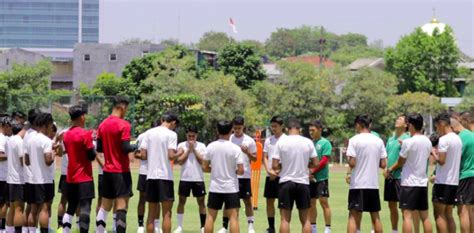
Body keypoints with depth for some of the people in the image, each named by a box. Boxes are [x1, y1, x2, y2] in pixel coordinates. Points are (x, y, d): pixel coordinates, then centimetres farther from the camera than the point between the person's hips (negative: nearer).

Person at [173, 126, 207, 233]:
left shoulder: (201, 146, 1)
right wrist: (188, 149, -12)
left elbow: (203, 161, -9)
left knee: (201, 202, 3)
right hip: (185, 178, 0)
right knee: (182, 201, 3)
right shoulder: (181, 146, 1)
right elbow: (180, 161, -9)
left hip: (198, 179, 0)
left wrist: (194, 149, -12)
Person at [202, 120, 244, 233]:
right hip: (231, 188, -3)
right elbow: (241, 171, -13)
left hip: (215, 187, 3)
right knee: (233, 217, -2)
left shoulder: (210, 147, -2)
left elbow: (204, 168, 2)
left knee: (210, 217, 10)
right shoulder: (235, 148, -10)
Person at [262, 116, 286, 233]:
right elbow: (265, 157, 10)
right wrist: (269, 170, -7)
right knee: (269, 201, 7)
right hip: (270, 175, 5)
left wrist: (276, 172, -14)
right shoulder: (268, 140, 10)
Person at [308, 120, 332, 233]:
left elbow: (324, 161, -13)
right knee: (311, 202, 10)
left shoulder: (325, 143, -6)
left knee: (323, 202, -8)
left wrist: (313, 171, -15)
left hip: (321, 177, -6)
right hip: (310, 178, 6)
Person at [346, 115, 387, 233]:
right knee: (375, 216, 12)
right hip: (374, 184, 4)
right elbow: (383, 164, 4)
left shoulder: (354, 140, -8)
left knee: (353, 216, -2)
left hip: (358, 184, -4)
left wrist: (348, 157, 8)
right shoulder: (379, 141, 5)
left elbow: (352, 163, -13)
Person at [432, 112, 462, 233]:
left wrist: (434, 154, 0)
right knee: (448, 215, 12)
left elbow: (441, 161, -19)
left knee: (439, 215, -4)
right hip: (454, 181, 8)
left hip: (443, 182, -8)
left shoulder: (444, 139, -13)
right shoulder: (458, 139, 12)